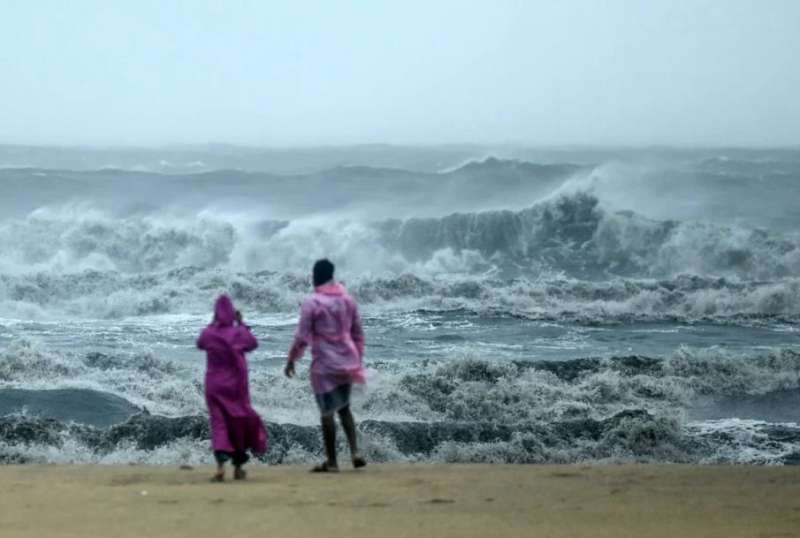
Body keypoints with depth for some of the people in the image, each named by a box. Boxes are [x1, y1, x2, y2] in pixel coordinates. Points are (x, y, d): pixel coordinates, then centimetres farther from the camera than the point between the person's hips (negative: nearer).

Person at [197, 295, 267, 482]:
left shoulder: (209, 333, -8)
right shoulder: (238, 333, -11)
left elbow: (200, 344, 14)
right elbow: (253, 343, 8)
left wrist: (212, 324, 13)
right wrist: (241, 323, 10)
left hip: (215, 386, 1)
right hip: (235, 386, 0)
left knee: (219, 424, 0)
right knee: (238, 423, 15)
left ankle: (220, 465, -21)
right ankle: (238, 467, 21)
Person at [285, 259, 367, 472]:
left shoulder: (311, 303, -11)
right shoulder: (348, 300, 6)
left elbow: (302, 337, -11)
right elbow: (358, 333, 12)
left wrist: (291, 360, 0)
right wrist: (358, 359, 22)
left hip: (324, 365, -5)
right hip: (348, 363, 5)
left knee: (327, 412, 2)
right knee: (344, 408, 18)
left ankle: (331, 461, 5)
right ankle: (355, 451, 3)